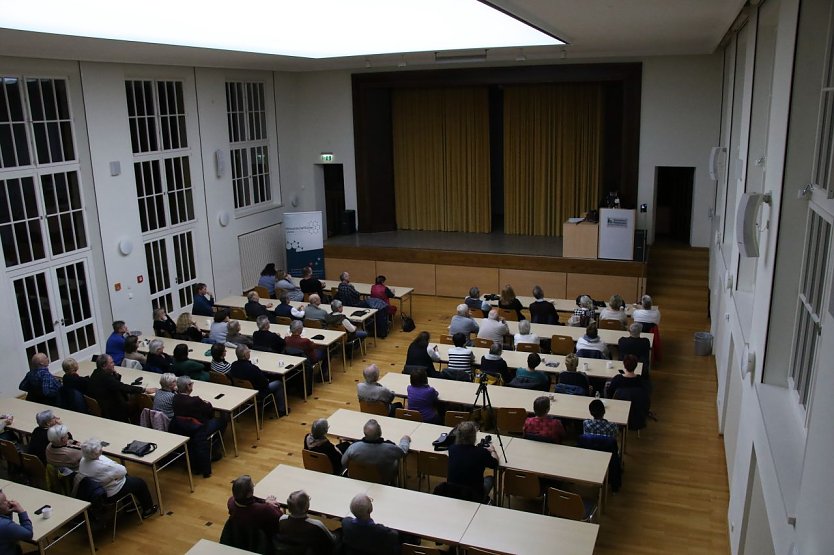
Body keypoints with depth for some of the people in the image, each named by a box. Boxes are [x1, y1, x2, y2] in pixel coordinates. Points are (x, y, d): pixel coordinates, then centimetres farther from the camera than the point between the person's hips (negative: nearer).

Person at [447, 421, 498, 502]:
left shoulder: (452, 449, -12)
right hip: (474, 497, -3)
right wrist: (492, 451, 18)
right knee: (490, 478, 27)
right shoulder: (482, 452, -22)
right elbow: (495, 464, -1)